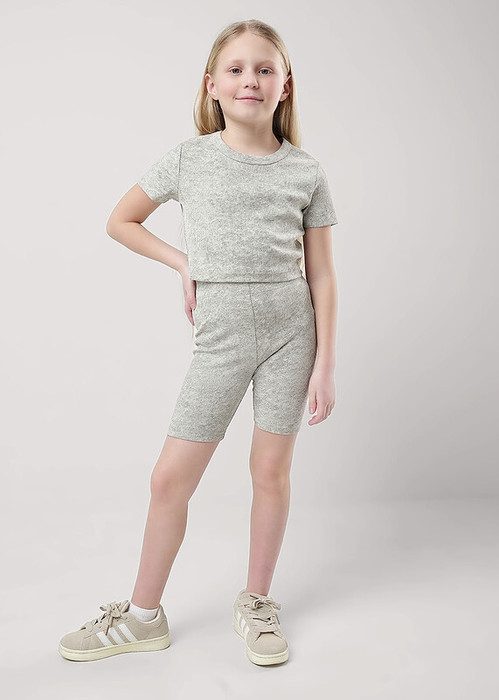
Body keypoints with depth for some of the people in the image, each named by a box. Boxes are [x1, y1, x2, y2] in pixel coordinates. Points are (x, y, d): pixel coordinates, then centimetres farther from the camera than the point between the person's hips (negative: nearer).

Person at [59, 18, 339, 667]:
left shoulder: (307, 172, 2)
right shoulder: (190, 158, 2)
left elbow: (321, 275, 3)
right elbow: (121, 221, 13)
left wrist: (325, 365, -1)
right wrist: (186, 263, 2)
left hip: (291, 327, 0)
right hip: (221, 334, 0)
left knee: (271, 468, 6)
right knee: (171, 477, 2)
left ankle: (256, 602, 27)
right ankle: (143, 615, 21)